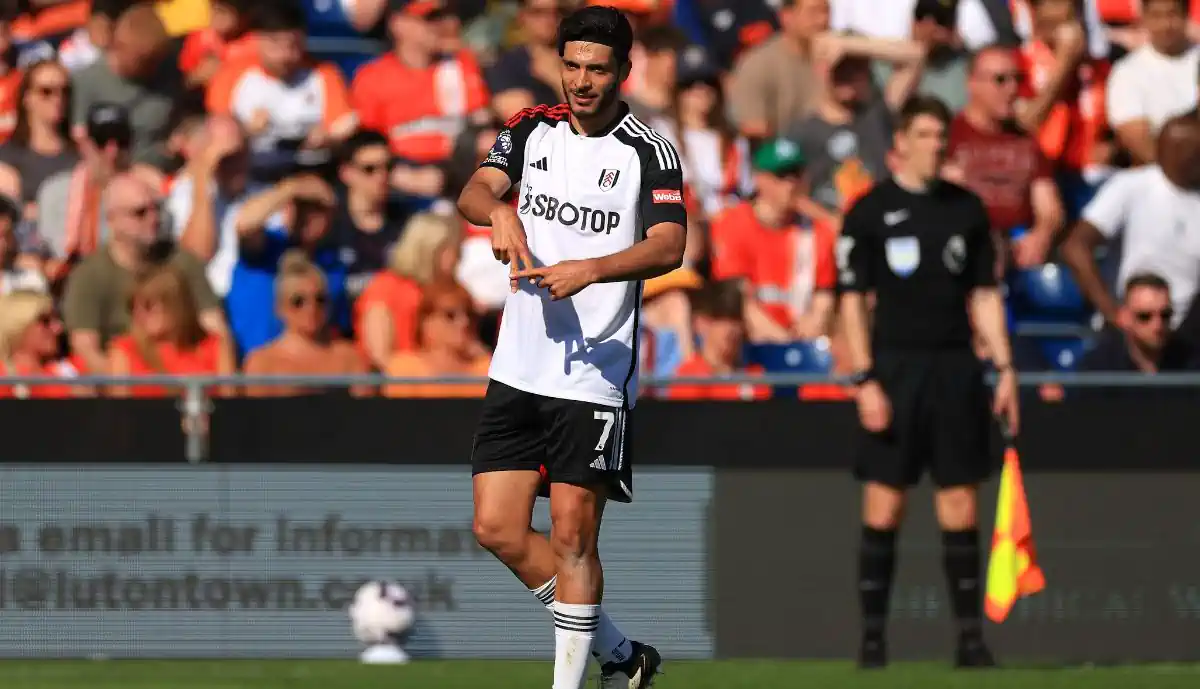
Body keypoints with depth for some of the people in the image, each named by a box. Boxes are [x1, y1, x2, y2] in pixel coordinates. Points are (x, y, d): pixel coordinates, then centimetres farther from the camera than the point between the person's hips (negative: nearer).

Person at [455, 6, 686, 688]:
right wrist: (498, 210, -26)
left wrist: (590, 269, -34)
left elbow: (668, 247, -19)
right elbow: (475, 190, -3)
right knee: (497, 528, 3)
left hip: (595, 374, -6)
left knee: (572, 535, -8)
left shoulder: (649, 152, -6)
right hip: (518, 369, 6)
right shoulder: (533, 130, 9)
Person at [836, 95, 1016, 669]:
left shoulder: (966, 209, 10)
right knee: (883, 504, -4)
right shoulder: (869, 212, -1)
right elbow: (852, 300, -2)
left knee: (960, 504, 2)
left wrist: (1004, 369, 6)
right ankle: (872, 634, 1)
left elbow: (984, 294, 13)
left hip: (955, 368, 3)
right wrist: (865, 380, -10)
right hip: (895, 368, -3)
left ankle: (970, 633, 4)